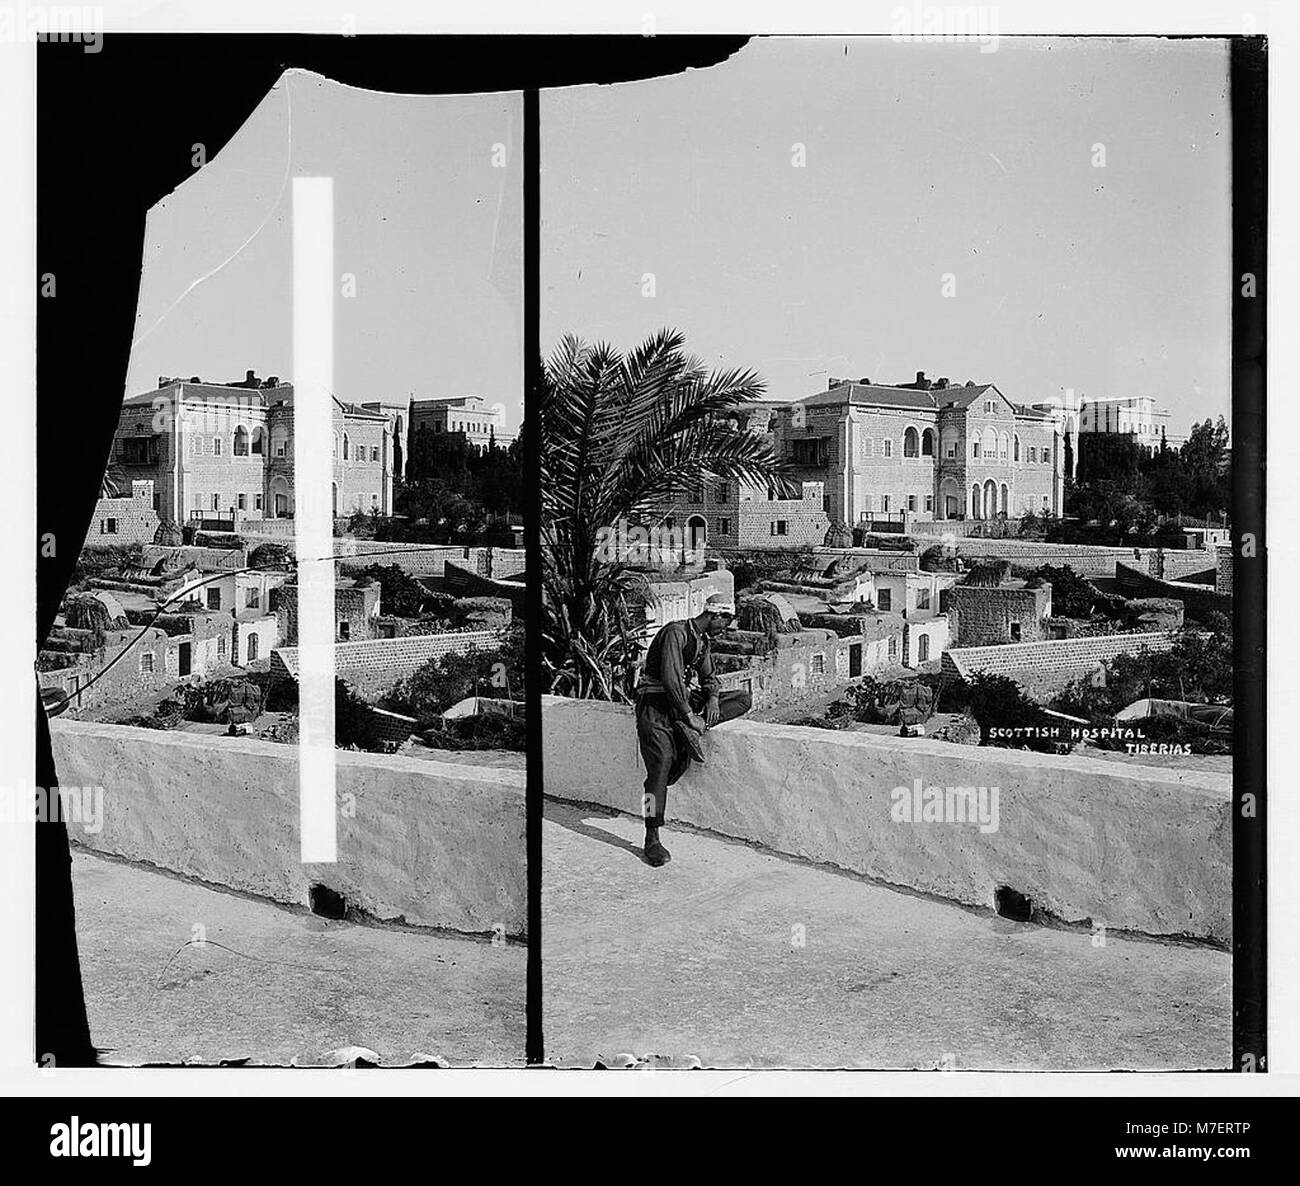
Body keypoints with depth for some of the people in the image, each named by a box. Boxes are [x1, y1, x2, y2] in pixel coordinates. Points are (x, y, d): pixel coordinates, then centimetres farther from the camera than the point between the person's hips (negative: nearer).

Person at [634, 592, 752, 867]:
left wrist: (713, 698, -5)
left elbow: (708, 676, 19)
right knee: (661, 762, -23)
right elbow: (670, 678, -25)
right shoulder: (676, 633, -16)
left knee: (743, 699, -3)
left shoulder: (702, 640, 13)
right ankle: (652, 839, -23)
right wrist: (689, 715, -26)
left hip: (685, 698, 9)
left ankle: (689, 730, -21)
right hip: (656, 702, -9)